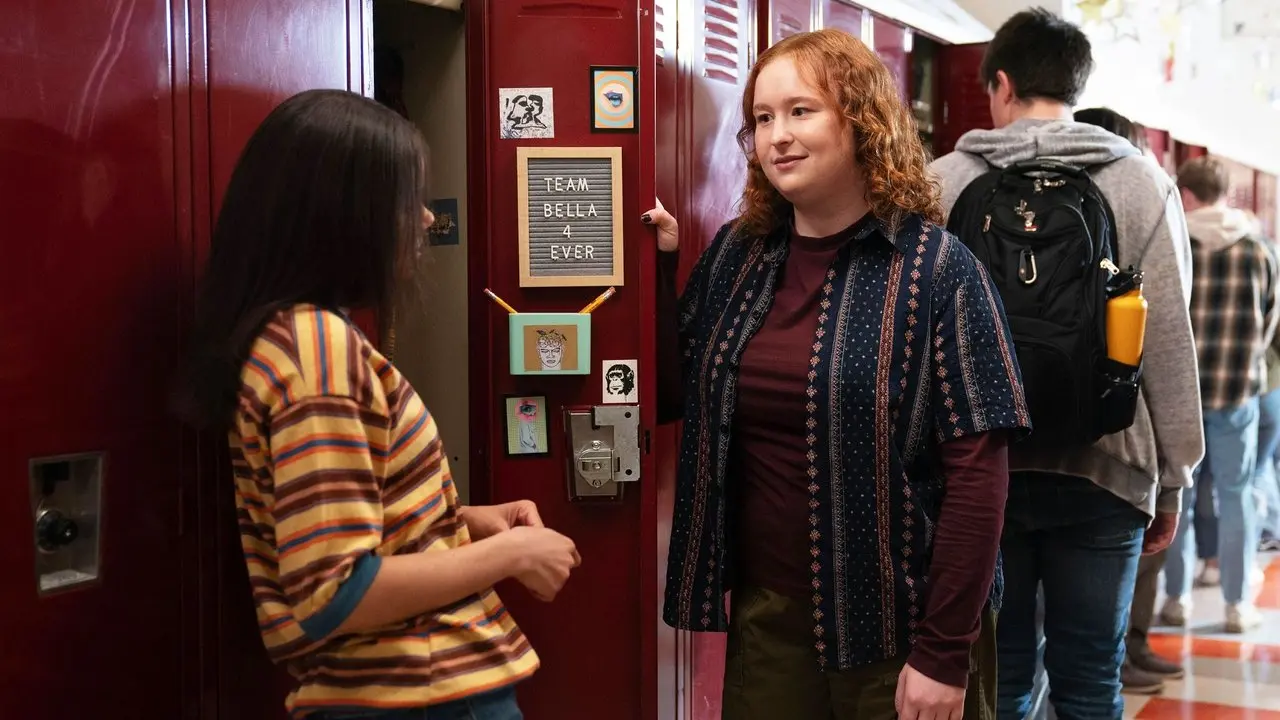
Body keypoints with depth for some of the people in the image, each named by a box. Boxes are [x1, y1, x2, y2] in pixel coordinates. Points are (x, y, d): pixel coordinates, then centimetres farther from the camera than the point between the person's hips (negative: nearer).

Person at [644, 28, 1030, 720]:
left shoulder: (937, 270, -10)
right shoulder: (734, 256, 5)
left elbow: (977, 470, -13)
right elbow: (677, 397, 10)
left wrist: (945, 653, -15)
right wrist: (657, 269, -1)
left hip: (897, 625, -4)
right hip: (763, 611, 4)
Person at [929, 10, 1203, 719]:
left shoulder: (944, 181, 0)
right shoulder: (1140, 182, 0)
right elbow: (1169, 340, -1)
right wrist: (1172, 480, 7)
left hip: (977, 464, 1)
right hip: (1101, 465, 0)